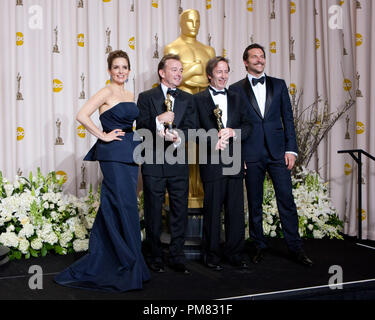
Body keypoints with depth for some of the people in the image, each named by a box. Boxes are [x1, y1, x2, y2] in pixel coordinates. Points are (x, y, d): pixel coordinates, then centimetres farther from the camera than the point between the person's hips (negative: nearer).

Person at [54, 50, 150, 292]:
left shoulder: (131, 95, 16)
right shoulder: (107, 92, -7)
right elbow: (82, 115, -17)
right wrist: (103, 136, -14)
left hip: (129, 153, 7)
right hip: (113, 154, -7)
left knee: (113, 206, 11)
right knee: (125, 206, -5)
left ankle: (103, 260, 23)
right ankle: (130, 264, 5)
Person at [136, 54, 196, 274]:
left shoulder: (188, 99, 12)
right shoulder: (146, 97, 4)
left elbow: (191, 128, 1)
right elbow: (141, 128, -6)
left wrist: (178, 137, -19)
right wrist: (158, 120, -23)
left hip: (178, 164, 3)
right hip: (154, 163, -2)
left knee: (180, 211, 5)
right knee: (153, 213, 5)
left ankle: (177, 258, 16)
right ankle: (155, 258, 18)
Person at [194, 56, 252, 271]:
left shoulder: (236, 98, 16)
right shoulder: (199, 99, 4)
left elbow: (248, 126, 9)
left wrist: (232, 132, -11)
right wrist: (213, 140, -18)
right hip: (212, 163, -4)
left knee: (236, 210, 6)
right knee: (213, 211, 2)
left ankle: (235, 253, 17)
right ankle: (212, 255, 14)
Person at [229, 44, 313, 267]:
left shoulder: (279, 85, 11)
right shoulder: (236, 89, 5)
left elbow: (288, 118, 9)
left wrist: (291, 149, 0)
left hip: (278, 152, 1)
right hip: (251, 154, -1)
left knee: (287, 200, 1)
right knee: (254, 203, 7)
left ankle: (296, 248, 10)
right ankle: (260, 246, 21)